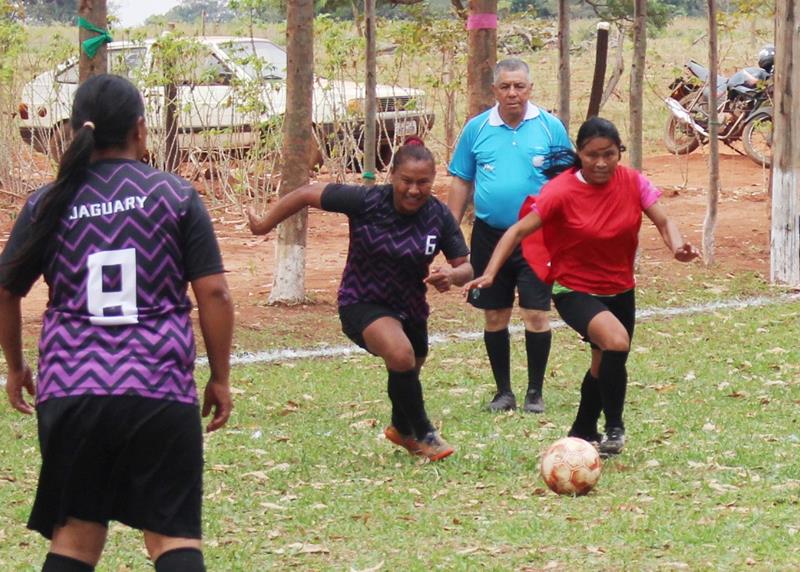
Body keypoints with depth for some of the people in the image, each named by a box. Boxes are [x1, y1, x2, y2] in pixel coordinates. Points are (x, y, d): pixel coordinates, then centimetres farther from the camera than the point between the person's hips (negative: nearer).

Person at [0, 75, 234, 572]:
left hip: (70, 394, 2)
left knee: (76, 532, 12)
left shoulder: (48, 204, 5)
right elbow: (213, 293, -3)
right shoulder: (175, 196, 0)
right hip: (160, 391, -2)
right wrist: (220, 379, 7)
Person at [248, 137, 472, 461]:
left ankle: (401, 428, 59)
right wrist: (264, 225, -5)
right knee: (401, 354, -32)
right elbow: (307, 194, -14)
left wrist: (452, 275, -33)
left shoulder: (439, 216, -15)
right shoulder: (366, 202, -23)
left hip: (410, 308, 5)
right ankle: (423, 435, -12)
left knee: (407, 374, 23)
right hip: (362, 303, -4)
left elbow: (465, 267, -9)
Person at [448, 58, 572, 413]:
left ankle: (535, 393, 7)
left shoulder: (549, 127, 0)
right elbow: (461, 183, 10)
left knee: (536, 315, -5)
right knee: (494, 317, 7)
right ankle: (503, 392, 19)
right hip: (489, 235, 2)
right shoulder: (477, 129, 5)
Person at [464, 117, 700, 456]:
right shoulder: (562, 191, -20)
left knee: (605, 364, 19)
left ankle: (583, 433, 45)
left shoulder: (632, 182, -9)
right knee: (616, 340, -31)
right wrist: (490, 273, -28)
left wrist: (676, 245, -30)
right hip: (575, 290, -5)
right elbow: (519, 231, -18)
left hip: (620, 290, 5)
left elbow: (663, 221, -7)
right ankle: (614, 428, -14)